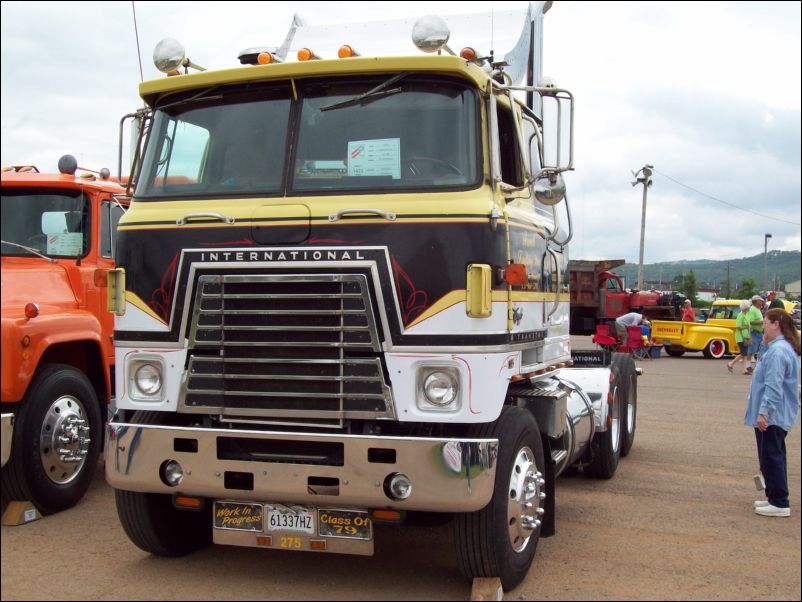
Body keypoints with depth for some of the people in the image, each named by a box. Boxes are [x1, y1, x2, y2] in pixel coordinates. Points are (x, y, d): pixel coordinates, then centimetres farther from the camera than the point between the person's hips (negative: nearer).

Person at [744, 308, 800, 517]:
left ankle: (779, 503, 0)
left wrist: (764, 412, -26)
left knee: (772, 458, -5)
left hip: (772, 416, -11)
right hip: (775, 415, 11)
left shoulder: (778, 351, -21)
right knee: (773, 457, 17)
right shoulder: (782, 348, 14)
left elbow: (774, 386, -26)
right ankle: (774, 497, 26)